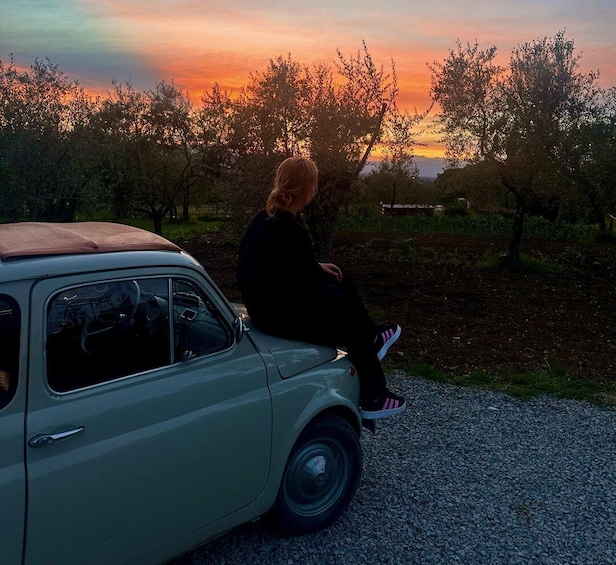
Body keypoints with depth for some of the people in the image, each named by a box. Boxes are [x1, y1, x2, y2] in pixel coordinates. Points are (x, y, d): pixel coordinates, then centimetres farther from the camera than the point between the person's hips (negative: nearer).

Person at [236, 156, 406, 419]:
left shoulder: (265, 216, 0)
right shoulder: (292, 231, -28)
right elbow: (311, 291, -21)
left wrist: (318, 267, 12)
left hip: (268, 300, 9)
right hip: (281, 314, -9)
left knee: (340, 280, 20)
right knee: (352, 317, 6)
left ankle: (371, 340, 34)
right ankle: (373, 399, 19)